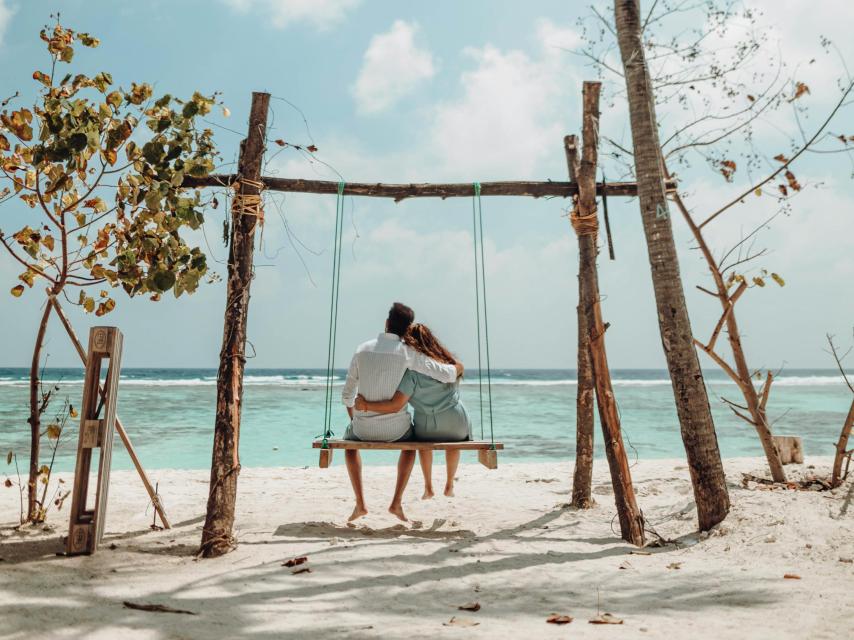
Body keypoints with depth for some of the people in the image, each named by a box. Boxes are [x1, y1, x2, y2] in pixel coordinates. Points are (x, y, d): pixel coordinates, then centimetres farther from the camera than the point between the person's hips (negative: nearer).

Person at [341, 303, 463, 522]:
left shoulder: (363, 349, -2)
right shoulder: (408, 352, -10)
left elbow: (347, 395, 5)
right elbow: (446, 375, -11)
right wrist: (458, 367, 13)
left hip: (364, 427, 1)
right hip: (395, 428, -1)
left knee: (349, 441, 36)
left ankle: (360, 503, 25)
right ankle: (397, 502, 23)